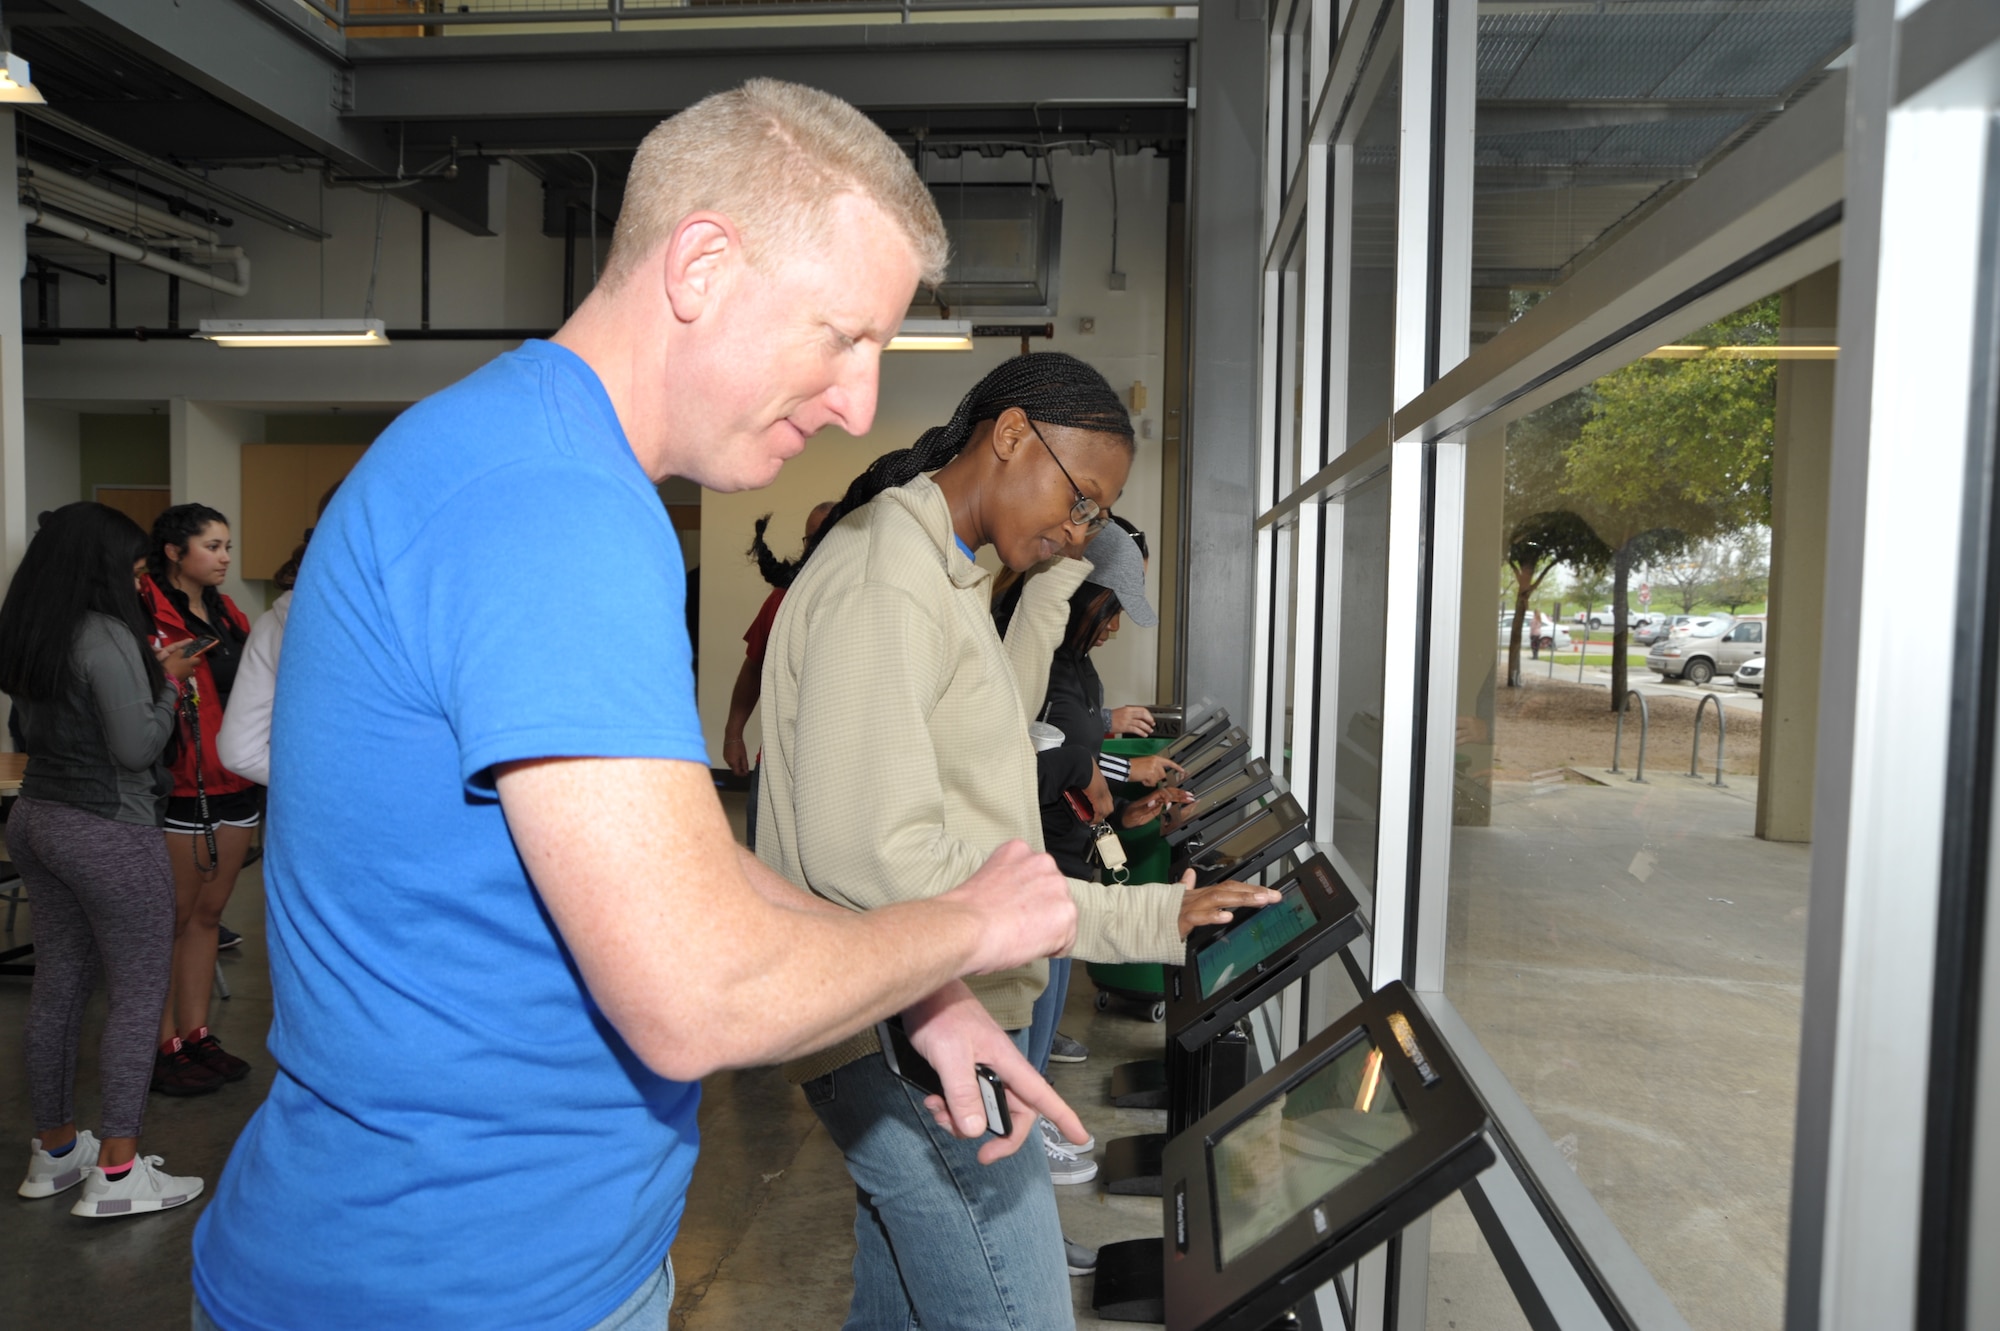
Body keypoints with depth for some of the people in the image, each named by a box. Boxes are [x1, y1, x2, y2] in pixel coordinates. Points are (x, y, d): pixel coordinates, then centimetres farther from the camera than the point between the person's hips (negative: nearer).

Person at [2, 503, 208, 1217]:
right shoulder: (106, 636, -19)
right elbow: (138, 746, -20)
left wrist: (150, 670, 13)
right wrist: (169, 681, -6)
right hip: (108, 831, -9)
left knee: (58, 985, 16)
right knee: (139, 993, 0)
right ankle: (117, 1172, 5)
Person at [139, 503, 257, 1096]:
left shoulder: (228, 615, 14)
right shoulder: (148, 614, -10)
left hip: (235, 786, 7)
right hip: (179, 789, -7)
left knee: (208, 915, 14)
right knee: (171, 919, 3)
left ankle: (197, 1035, 23)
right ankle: (163, 1049, 14)